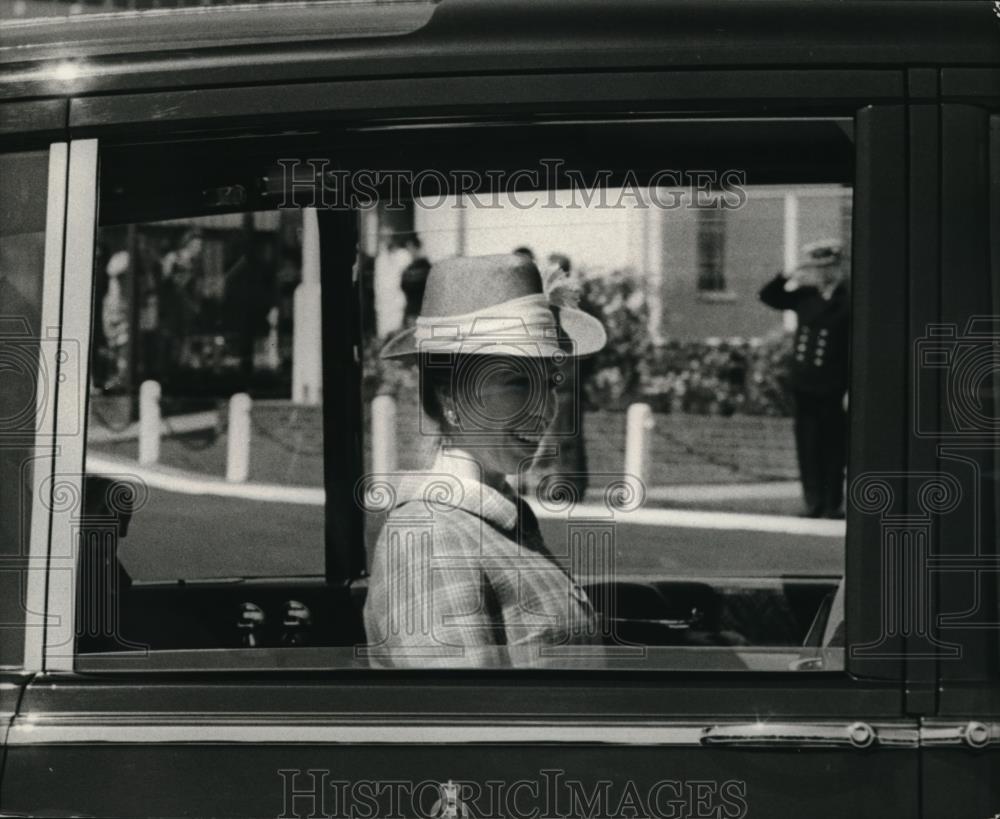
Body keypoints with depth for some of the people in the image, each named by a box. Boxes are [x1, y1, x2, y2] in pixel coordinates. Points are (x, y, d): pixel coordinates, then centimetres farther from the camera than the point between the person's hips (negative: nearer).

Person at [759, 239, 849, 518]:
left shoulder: (845, 301, -11)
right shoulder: (806, 296, 6)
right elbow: (768, 296, 16)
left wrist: (850, 390, -18)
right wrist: (787, 278, -1)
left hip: (832, 389, -6)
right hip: (804, 384, 6)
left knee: (832, 447, 3)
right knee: (808, 447, 8)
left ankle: (833, 504, 11)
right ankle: (814, 502, 15)